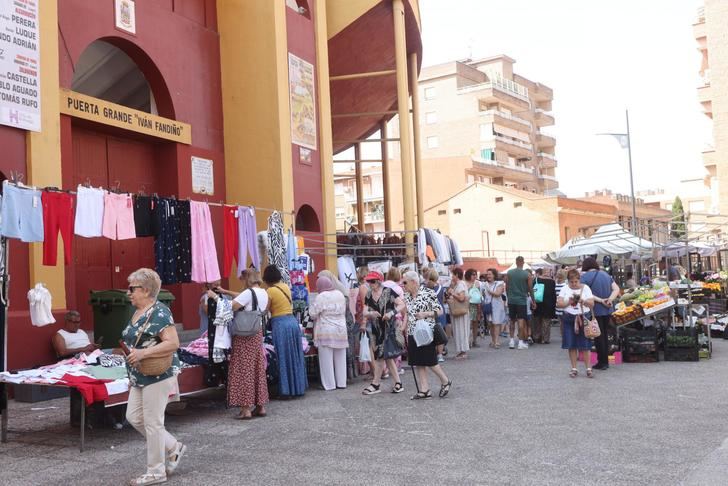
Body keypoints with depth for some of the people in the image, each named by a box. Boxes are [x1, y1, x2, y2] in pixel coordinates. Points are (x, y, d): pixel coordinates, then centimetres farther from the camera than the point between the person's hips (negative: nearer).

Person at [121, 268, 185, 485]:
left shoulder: (159, 312, -17)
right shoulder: (137, 312, 11)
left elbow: (173, 343, -25)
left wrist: (143, 353, -29)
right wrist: (133, 375, 21)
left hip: (158, 376, -10)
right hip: (140, 377, 10)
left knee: (152, 422, -2)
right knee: (134, 417, 11)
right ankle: (173, 448, 25)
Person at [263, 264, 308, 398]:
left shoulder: (270, 291, -9)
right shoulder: (286, 287, 10)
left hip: (280, 325, -6)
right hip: (293, 321, 7)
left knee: (284, 358, 1)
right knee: (295, 356, 13)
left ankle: (287, 391, 5)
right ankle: (299, 387, 21)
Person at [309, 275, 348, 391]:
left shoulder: (321, 296, -14)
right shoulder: (340, 295, 5)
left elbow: (312, 313, -11)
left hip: (326, 332, -6)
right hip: (341, 330, 6)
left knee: (327, 359, 2)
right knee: (340, 358, 13)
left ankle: (329, 384, 5)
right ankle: (341, 382, 17)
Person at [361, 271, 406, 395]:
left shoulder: (388, 292, -9)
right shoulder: (368, 296, 7)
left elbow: (402, 305, -10)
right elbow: (365, 312, 5)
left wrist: (391, 313, -23)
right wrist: (371, 313, -16)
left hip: (389, 328, -6)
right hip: (376, 329, 6)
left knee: (382, 356, -5)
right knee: (387, 357, 7)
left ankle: (375, 384, 5)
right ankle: (398, 383, 13)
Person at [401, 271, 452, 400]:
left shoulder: (428, 293, -10)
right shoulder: (406, 296, 9)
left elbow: (440, 310, -8)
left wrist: (425, 314, -22)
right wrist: (405, 330, 13)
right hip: (412, 334, 6)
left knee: (430, 362, -2)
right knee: (417, 363, 5)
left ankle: (445, 381, 20)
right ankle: (424, 390, 11)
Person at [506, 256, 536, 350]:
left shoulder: (509, 273, 0)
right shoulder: (527, 275, -6)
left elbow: (506, 287, 4)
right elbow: (530, 289, -1)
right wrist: (533, 301, 8)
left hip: (511, 300, 3)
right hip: (522, 300, -3)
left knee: (512, 321, 12)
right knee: (521, 321, -1)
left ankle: (512, 341, 13)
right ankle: (521, 342, -1)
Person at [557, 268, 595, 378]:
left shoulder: (585, 288, 3)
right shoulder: (565, 289, 6)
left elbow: (592, 303, -3)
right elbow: (559, 303, -2)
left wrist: (583, 301, -21)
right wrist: (569, 302, -18)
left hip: (583, 318, -1)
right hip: (569, 318, 1)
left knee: (585, 345, -2)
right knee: (571, 345, 3)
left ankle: (588, 368, 4)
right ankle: (574, 368, 12)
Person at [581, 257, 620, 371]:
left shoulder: (585, 276, -10)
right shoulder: (606, 274, 10)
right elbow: (616, 289, 6)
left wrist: (600, 300, -17)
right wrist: (610, 299, -9)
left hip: (596, 311, -6)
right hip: (607, 310, 6)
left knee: (598, 336, 2)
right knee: (605, 335, 15)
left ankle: (602, 362, 7)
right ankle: (606, 361, 20)